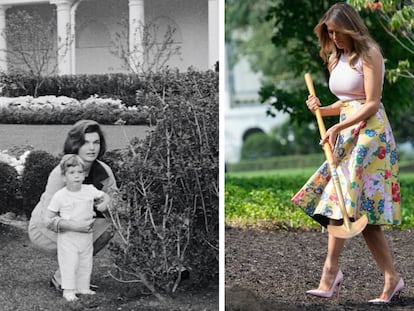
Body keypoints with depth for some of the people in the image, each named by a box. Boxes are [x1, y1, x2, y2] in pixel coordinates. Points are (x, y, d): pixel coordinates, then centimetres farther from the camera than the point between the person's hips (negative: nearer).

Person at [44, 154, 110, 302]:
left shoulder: (89, 190, -3)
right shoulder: (59, 196, -12)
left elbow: (105, 196, 15)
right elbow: (47, 218, -6)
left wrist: (104, 203, -6)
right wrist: (56, 221, -27)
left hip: (86, 235, 4)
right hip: (67, 238, -4)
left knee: (85, 264, 12)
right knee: (69, 264, -7)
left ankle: (83, 287, 25)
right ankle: (68, 290, 2)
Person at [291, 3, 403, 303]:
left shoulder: (369, 54, -8)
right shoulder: (337, 58, 16)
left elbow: (371, 103, -13)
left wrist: (337, 128, -21)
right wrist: (322, 109, 1)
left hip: (369, 131, -8)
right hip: (347, 133, 8)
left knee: (341, 201, -16)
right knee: (361, 212, 0)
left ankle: (331, 271, -15)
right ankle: (392, 279, 2)